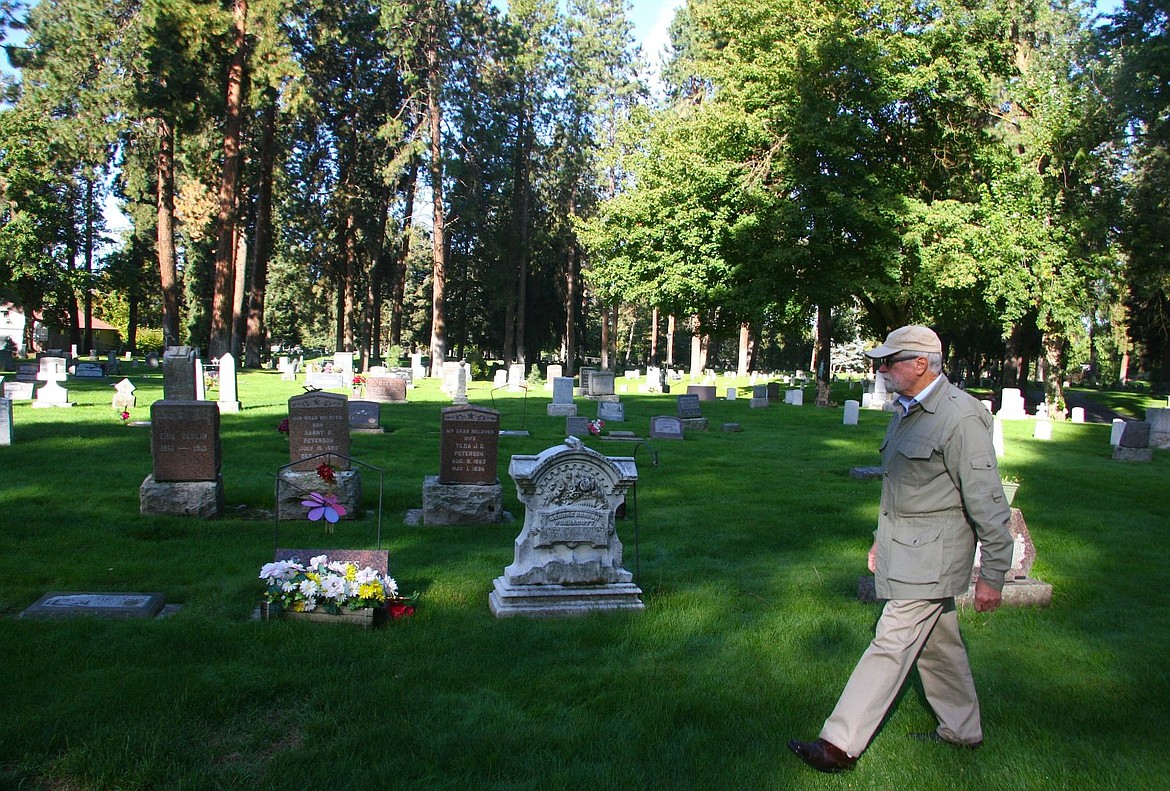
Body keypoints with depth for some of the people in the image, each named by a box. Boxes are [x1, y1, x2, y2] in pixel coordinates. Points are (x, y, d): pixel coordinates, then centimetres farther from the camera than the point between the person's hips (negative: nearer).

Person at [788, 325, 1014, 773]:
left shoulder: (960, 418, -20)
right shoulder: (907, 410, 9)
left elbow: (988, 503, -18)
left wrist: (992, 573, -14)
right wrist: (882, 538, 22)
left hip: (930, 557, -9)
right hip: (904, 550, 9)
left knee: (892, 644, -6)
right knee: (936, 643, 19)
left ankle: (840, 746, -2)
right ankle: (962, 731, 36)